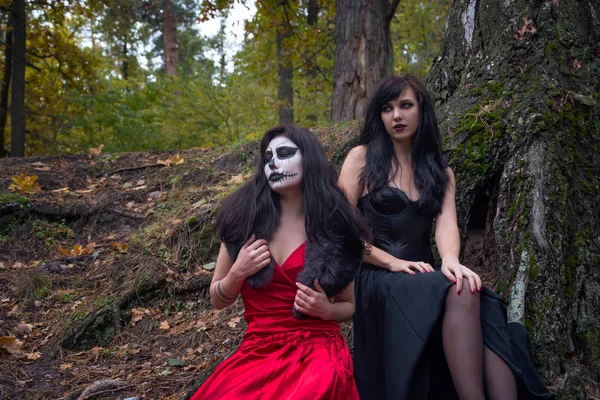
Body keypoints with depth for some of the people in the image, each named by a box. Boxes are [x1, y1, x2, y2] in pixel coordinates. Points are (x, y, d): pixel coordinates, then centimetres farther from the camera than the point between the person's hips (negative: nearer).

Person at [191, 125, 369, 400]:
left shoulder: (336, 226, 3)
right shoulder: (245, 218, 5)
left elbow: (351, 305, 14)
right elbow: (218, 300, 12)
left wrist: (326, 309, -7)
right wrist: (237, 272, -8)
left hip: (317, 351, -1)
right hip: (256, 351, 1)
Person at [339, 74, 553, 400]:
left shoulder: (441, 173, 17)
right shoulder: (362, 158, 5)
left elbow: (446, 224, -2)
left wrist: (450, 258, -25)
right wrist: (393, 263, -13)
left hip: (423, 278, 4)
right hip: (377, 278, -4)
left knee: (486, 309, -31)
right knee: (460, 293, -34)